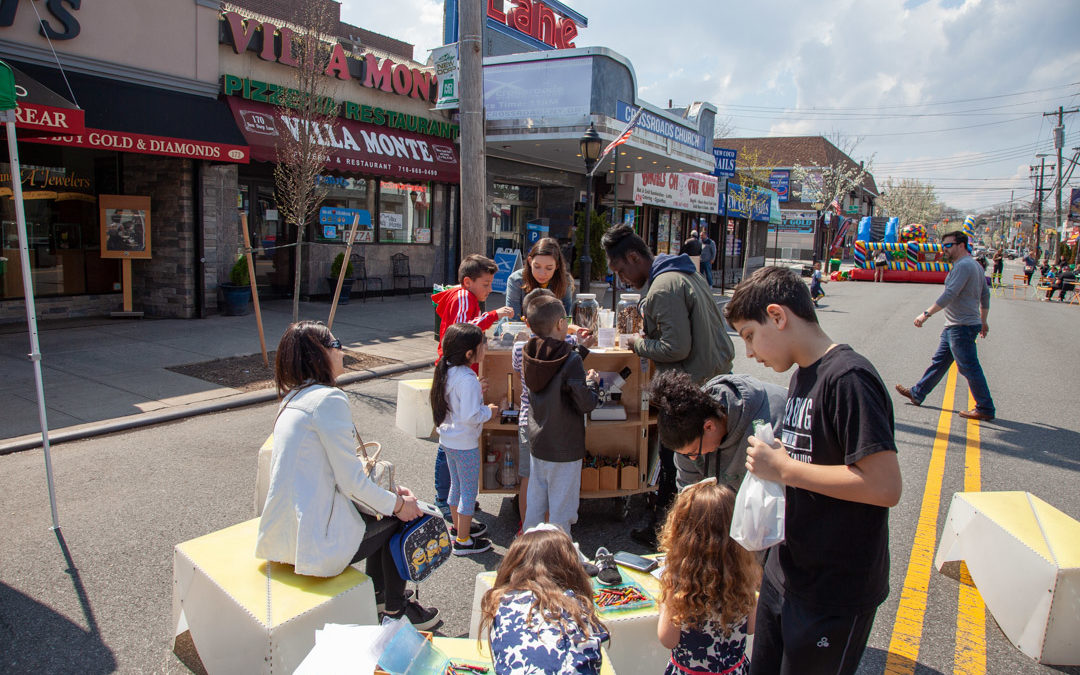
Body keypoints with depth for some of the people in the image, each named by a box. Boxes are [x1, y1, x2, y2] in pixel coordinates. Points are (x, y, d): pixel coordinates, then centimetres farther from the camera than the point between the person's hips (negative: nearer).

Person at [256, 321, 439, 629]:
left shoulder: (292, 398, 11)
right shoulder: (329, 399, -19)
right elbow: (351, 481, -18)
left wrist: (390, 493, 10)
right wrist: (397, 504, -2)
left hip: (283, 531, 9)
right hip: (316, 543, -9)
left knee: (391, 506, 21)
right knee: (400, 518, 11)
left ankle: (376, 593, 36)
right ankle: (395, 609, 26)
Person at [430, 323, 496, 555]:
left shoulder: (446, 371, 0)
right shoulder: (467, 380, -27)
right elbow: (470, 416, -29)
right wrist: (489, 411, -13)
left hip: (447, 440, 9)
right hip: (465, 444, -9)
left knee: (456, 485, 24)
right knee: (469, 491, 6)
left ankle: (458, 526, 41)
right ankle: (463, 541, 15)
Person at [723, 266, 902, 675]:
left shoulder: (849, 377, -21)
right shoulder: (802, 375, 8)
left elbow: (885, 486, -27)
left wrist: (784, 469, -22)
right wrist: (773, 462, 1)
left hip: (837, 593, -8)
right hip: (786, 575, 9)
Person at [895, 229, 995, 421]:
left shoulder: (963, 265, -17)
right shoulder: (974, 265, 16)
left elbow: (949, 294, -25)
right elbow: (985, 294, 21)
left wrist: (926, 314, -24)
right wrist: (983, 321, 27)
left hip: (961, 327, -11)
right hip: (955, 326, 11)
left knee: (969, 368, -4)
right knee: (939, 361, 16)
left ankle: (985, 409, 4)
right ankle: (917, 394, 26)